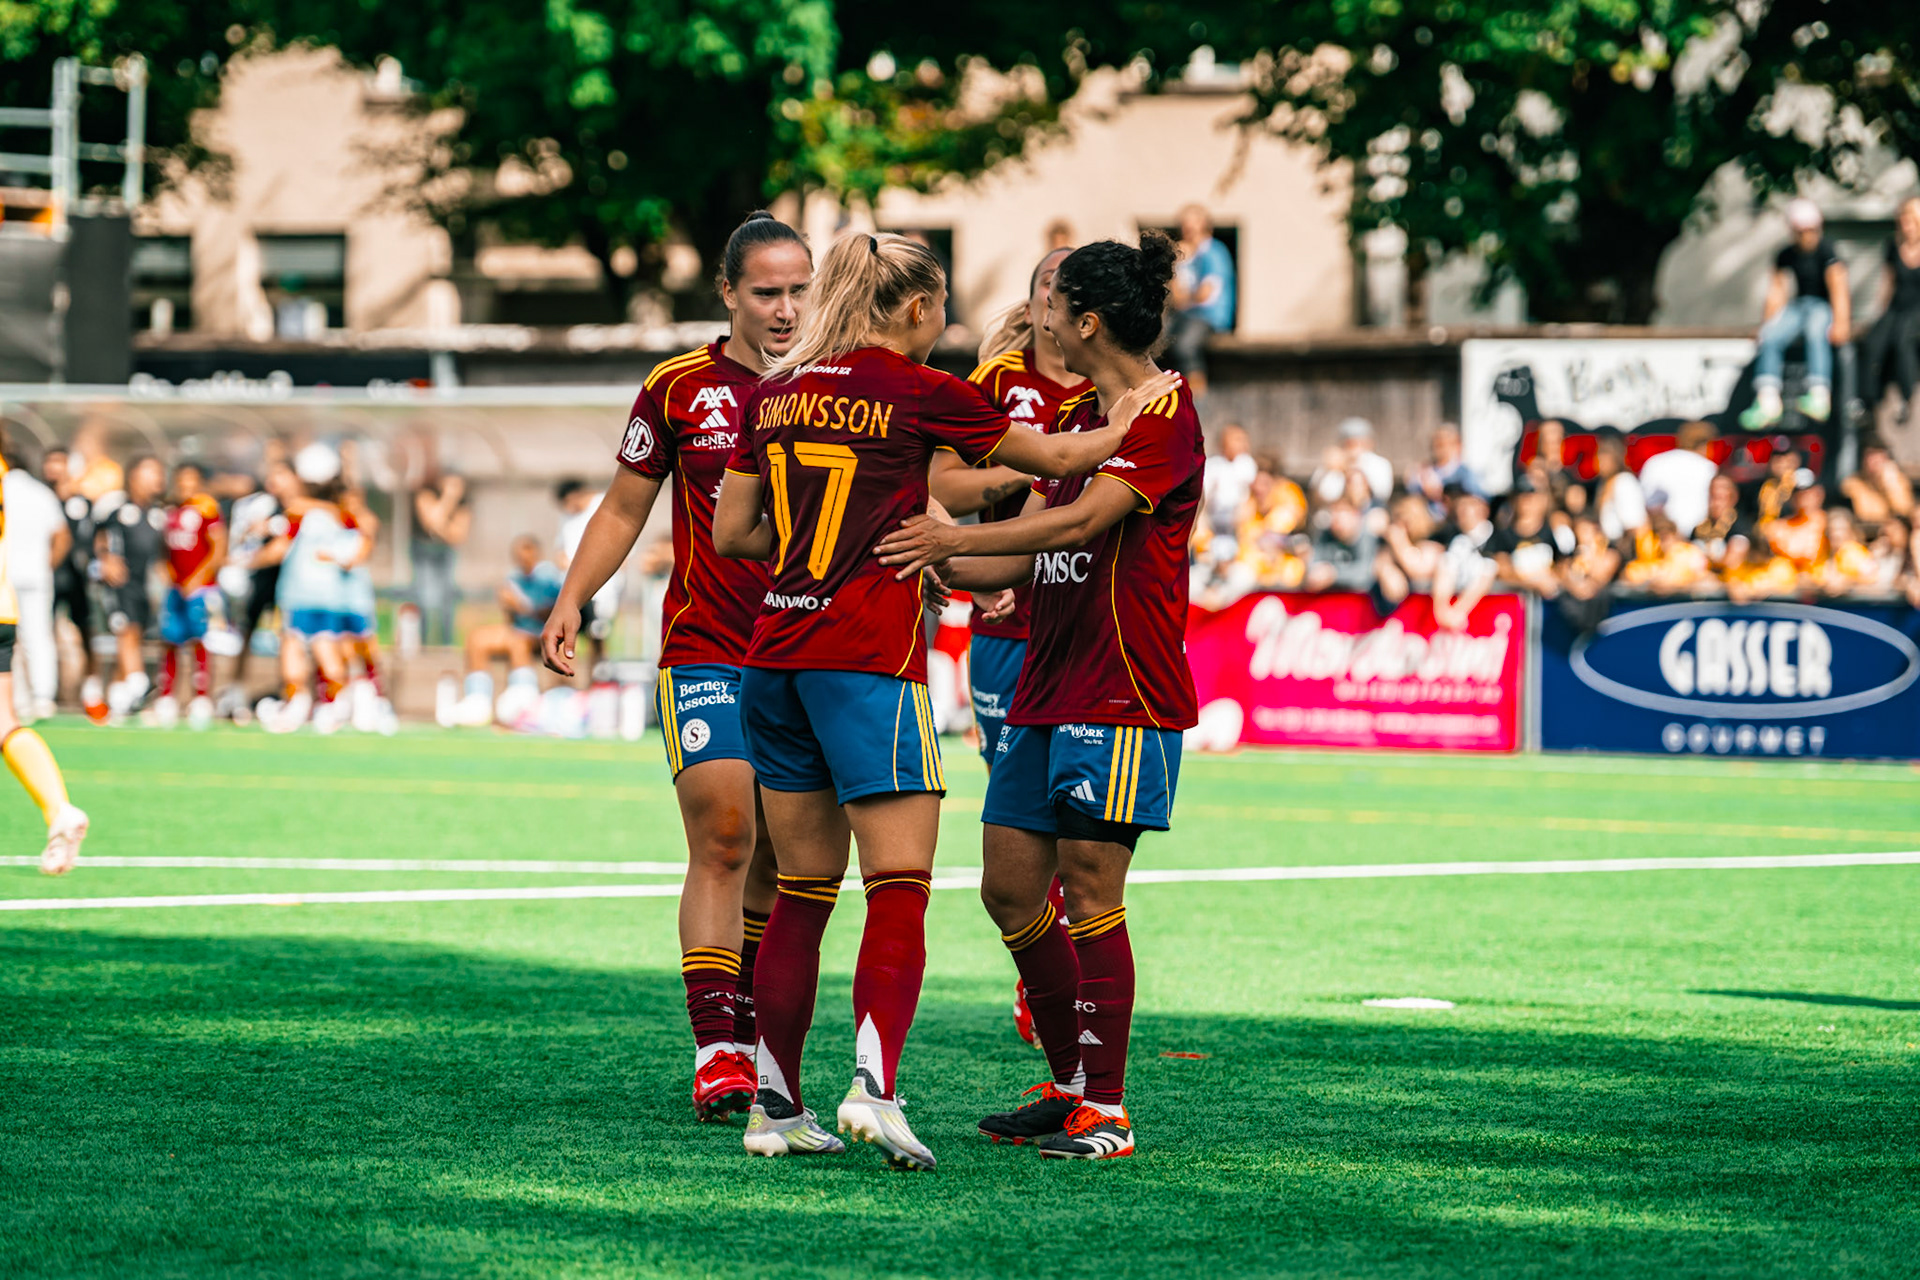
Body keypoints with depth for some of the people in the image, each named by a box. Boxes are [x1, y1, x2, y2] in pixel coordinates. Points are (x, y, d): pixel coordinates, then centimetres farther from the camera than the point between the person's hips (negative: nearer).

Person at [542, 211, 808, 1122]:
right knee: (722, 844, -15)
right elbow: (624, 508, 10)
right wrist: (571, 600, -2)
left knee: (781, 862, 6)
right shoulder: (680, 389, 1)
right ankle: (715, 1050, -16)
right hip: (705, 648, -2)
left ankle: (748, 1033, 19)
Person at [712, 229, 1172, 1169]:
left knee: (803, 890, 12)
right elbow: (1055, 459, 7)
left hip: (775, 656, 6)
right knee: (899, 888, -7)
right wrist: (1130, 420, 25)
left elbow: (731, 533, 15)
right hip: (868, 658, -6)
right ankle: (873, 1085, -23)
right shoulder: (919, 393, -4)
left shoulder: (776, 392, 11)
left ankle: (774, 1108, 12)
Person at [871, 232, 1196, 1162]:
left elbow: (1081, 520, -24)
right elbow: (1026, 553, 22)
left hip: (1122, 697, -9)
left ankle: (1106, 1109, -3)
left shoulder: (1163, 413, -11)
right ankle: (1069, 1086, 19)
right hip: (1046, 691, 9)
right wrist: (928, 566, 13)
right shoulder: (1077, 418, 19)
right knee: (1010, 889, 8)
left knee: (1090, 894, -9)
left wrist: (955, 538, -26)